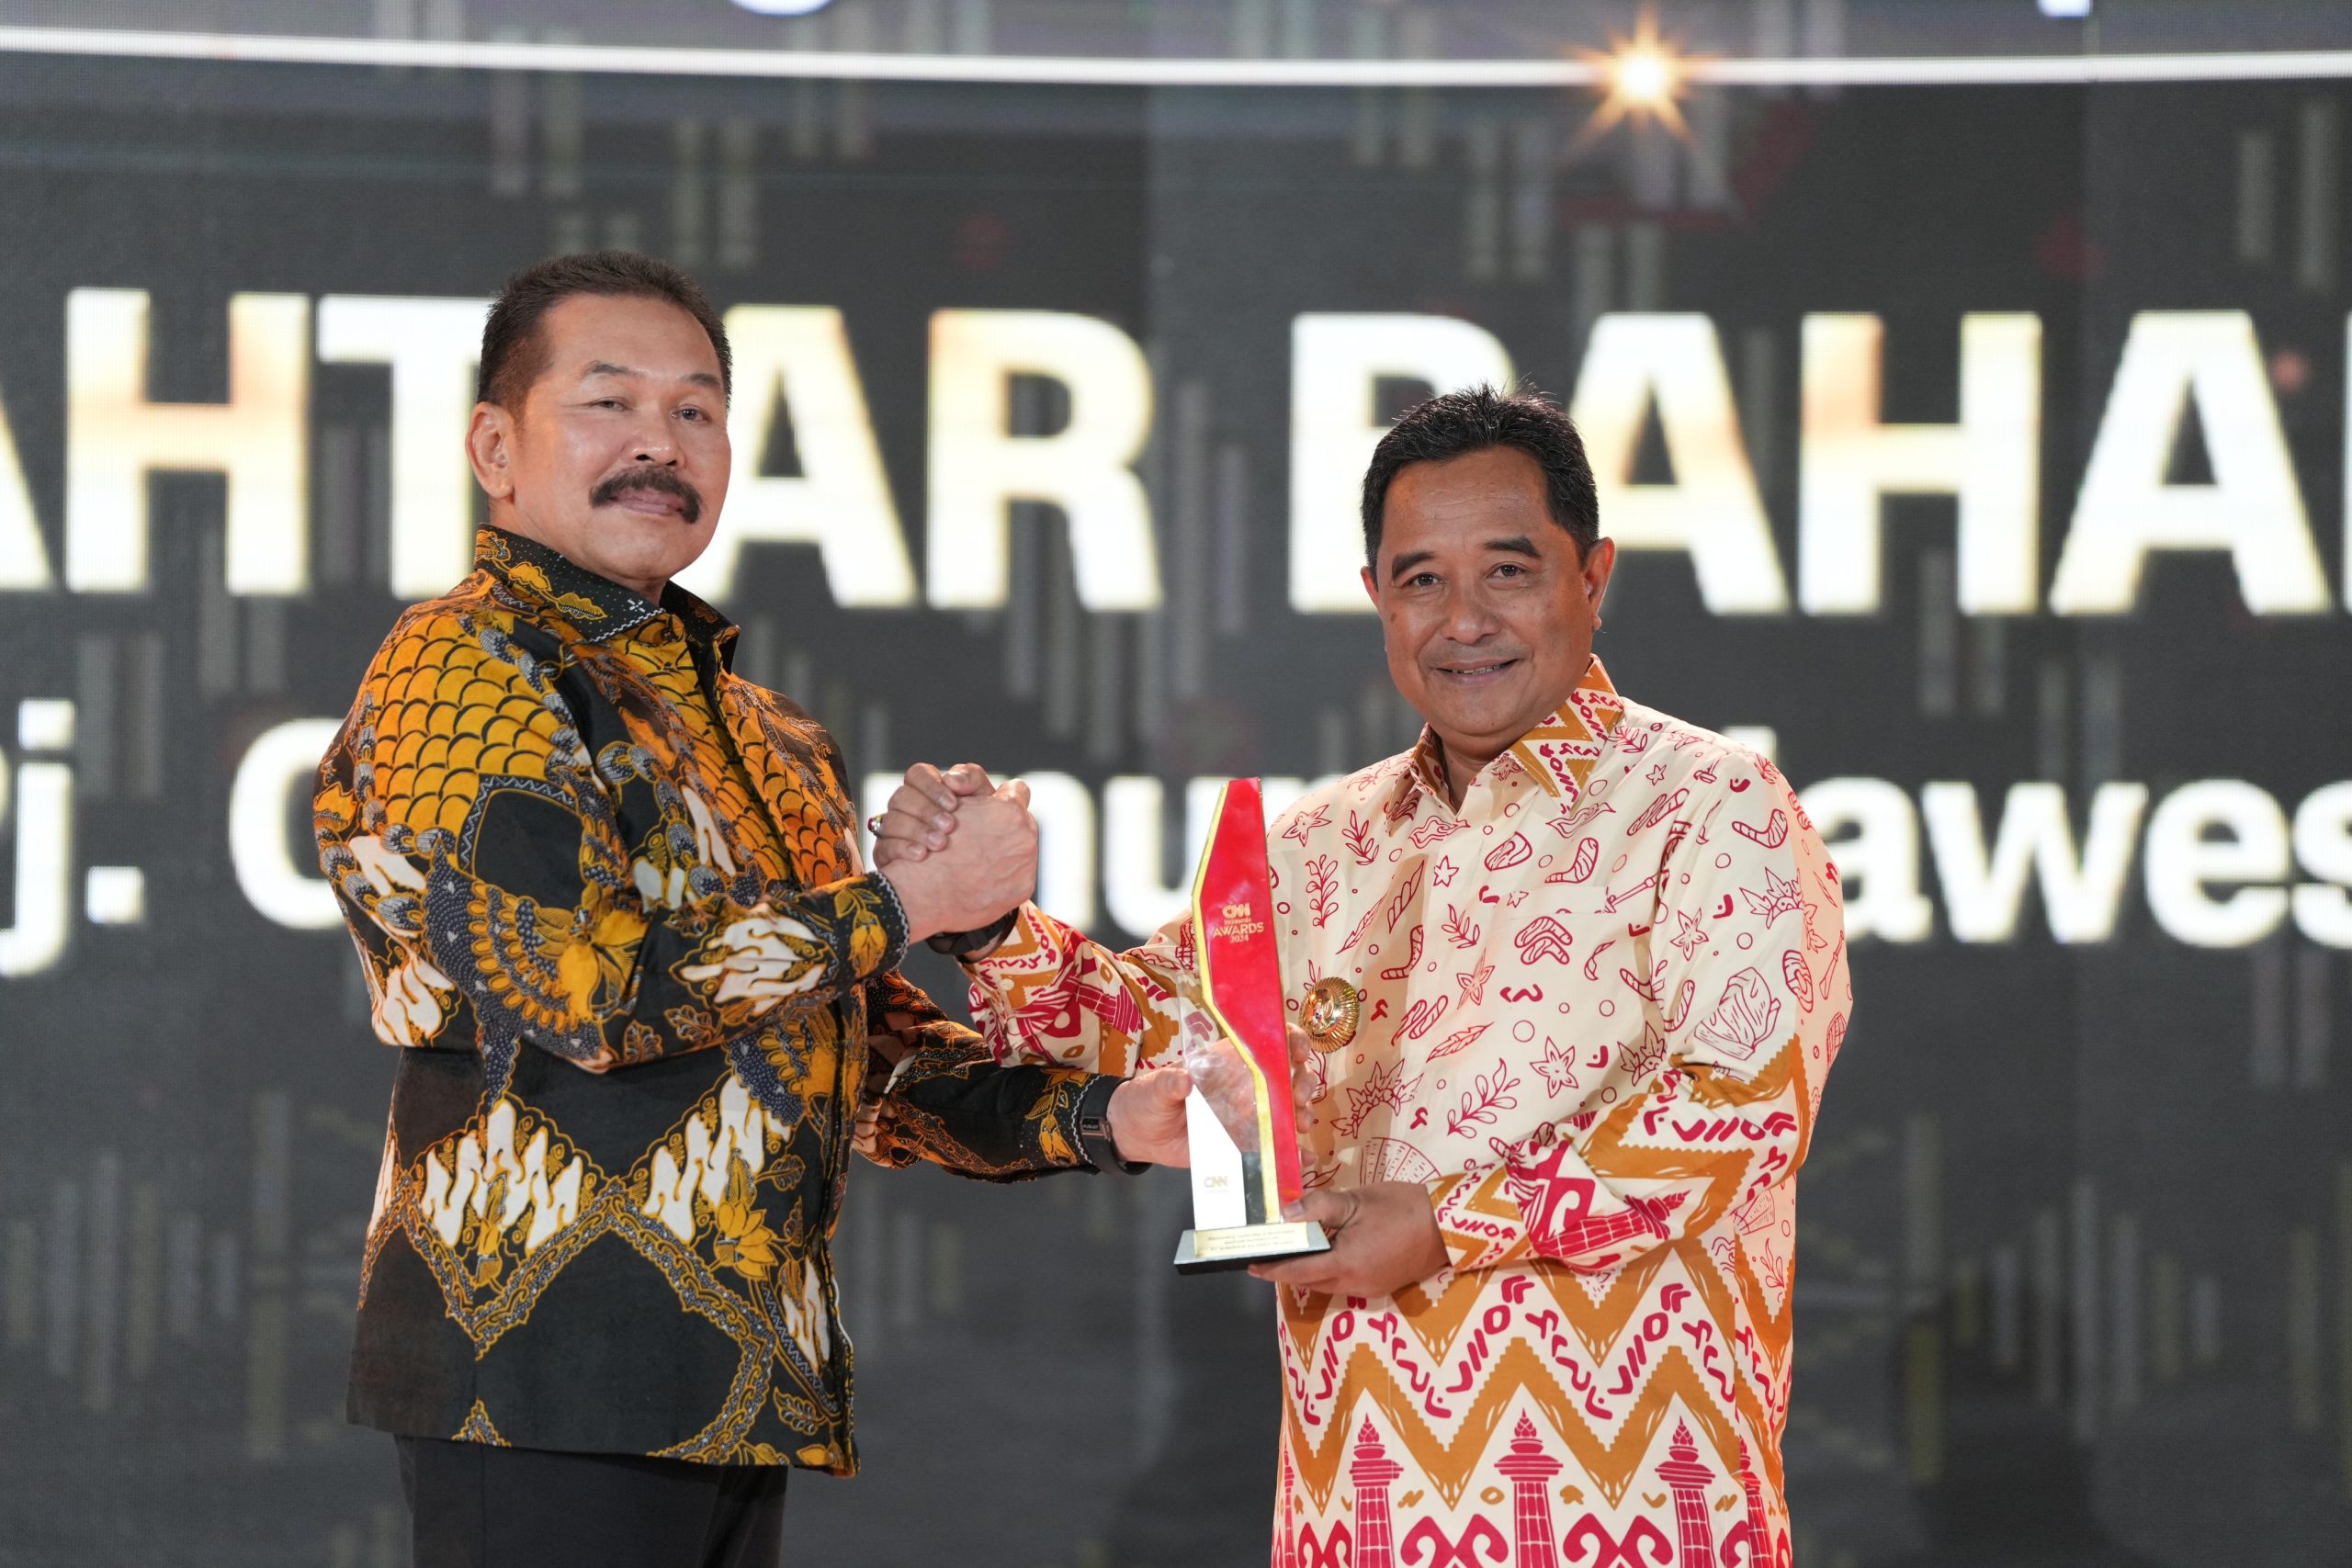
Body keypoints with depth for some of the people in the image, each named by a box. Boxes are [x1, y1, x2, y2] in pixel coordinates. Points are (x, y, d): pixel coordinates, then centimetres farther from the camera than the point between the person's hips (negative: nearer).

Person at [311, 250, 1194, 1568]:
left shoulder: (770, 740, 22)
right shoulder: (462, 670, -5)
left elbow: (874, 1060, 25)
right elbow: (589, 985, -19)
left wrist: (1102, 1116, 7)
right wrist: (905, 902, -9)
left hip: (740, 1386, 8)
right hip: (545, 1377, -8)